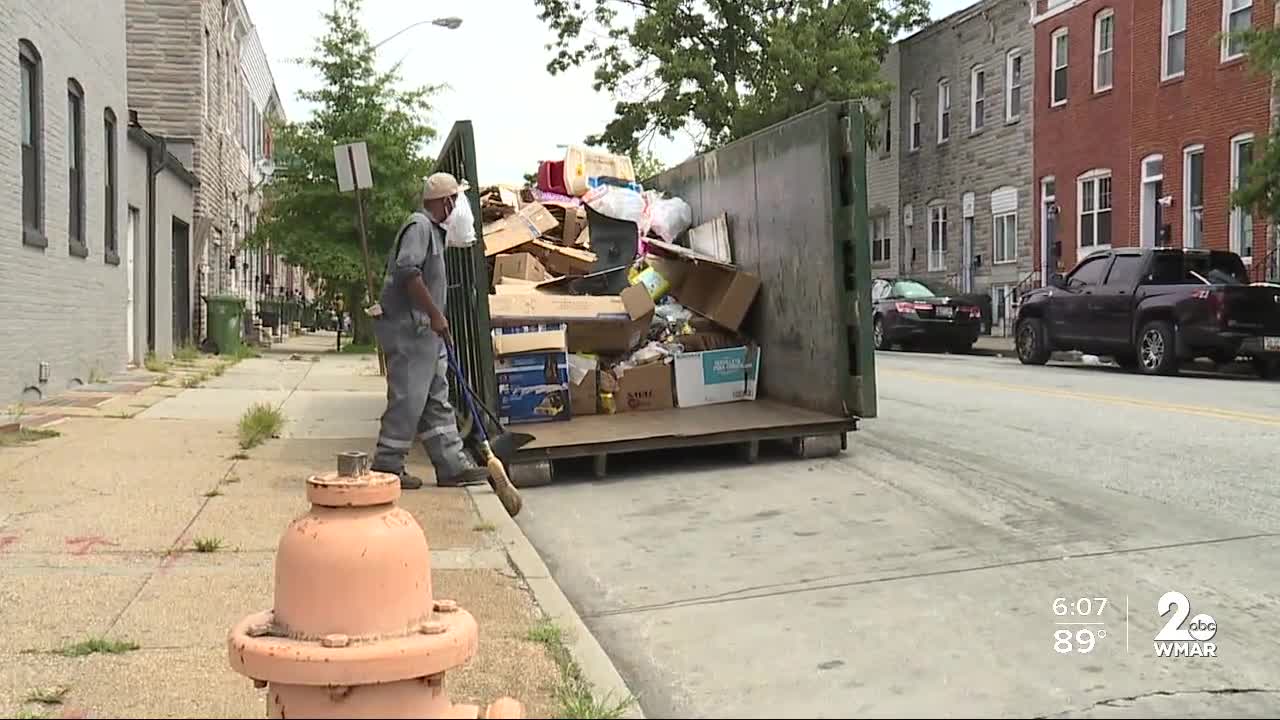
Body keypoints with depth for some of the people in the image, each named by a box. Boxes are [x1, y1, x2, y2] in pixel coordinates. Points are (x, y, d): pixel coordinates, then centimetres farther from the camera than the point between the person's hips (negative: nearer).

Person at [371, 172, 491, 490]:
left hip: (425, 329, 11)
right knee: (407, 398, -7)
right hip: (408, 326, -11)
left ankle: (452, 465, 12)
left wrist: (436, 317, 22)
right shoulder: (419, 226, -11)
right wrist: (435, 314, -22)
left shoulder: (433, 229, 21)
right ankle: (387, 466, 2)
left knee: (437, 400, 9)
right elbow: (407, 271, -24)